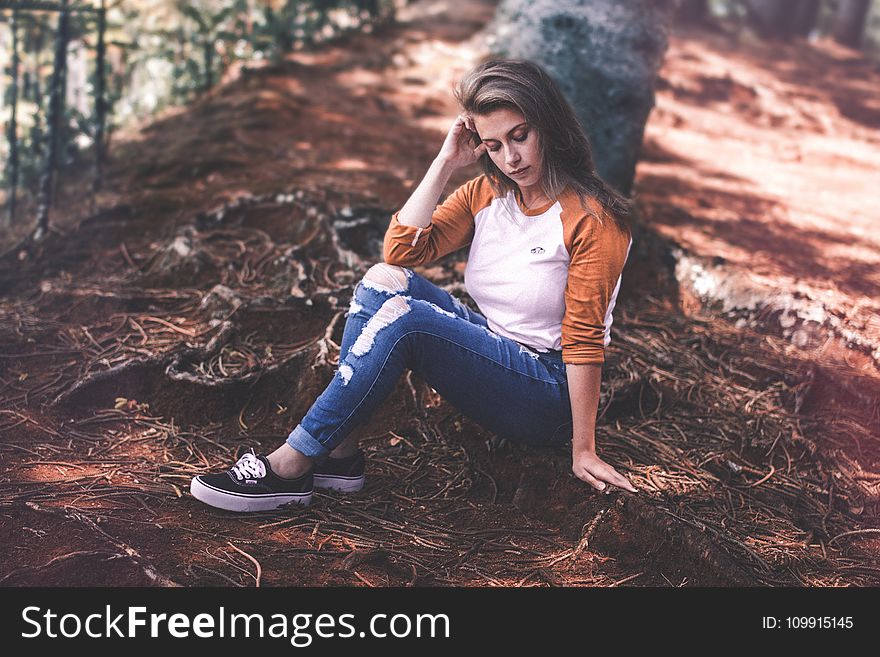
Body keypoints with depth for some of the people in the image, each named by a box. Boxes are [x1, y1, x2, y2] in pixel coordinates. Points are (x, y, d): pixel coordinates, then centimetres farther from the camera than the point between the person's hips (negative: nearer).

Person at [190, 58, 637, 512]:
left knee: (402, 316, -28)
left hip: (548, 399, -7)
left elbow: (585, 341, -16)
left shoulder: (592, 219, -15)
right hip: (489, 350, 7)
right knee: (383, 281, -15)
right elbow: (403, 249, -8)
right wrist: (445, 163, -10)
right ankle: (340, 455, -18)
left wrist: (583, 451, -15)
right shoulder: (486, 194, 4)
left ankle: (291, 466, -22)